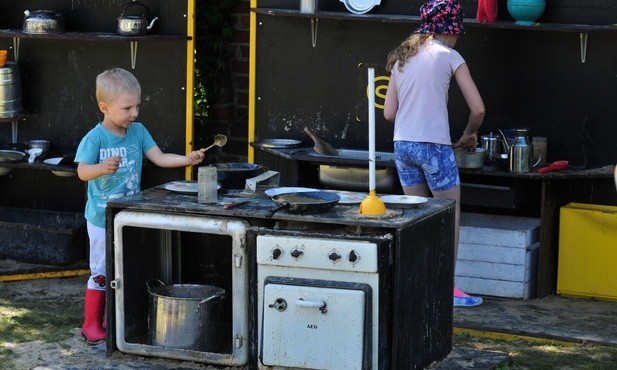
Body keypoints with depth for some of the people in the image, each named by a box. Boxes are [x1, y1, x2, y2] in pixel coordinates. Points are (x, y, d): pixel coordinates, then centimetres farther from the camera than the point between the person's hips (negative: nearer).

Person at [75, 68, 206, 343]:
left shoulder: (138, 131, 0)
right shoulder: (94, 138, -15)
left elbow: (159, 158, -1)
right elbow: (82, 171, -23)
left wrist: (187, 160, -15)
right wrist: (102, 168, -43)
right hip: (103, 217, -5)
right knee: (101, 272, 1)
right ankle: (92, 324, 12)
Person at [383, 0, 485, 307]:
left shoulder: (401, 58, 13)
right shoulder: (449, 57, -3)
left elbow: (389, 112, 11)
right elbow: (477, 108, -6)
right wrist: (468, 135, 11)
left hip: (402, 144, 6)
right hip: (434, 145, -6)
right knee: (450, 215, 4)